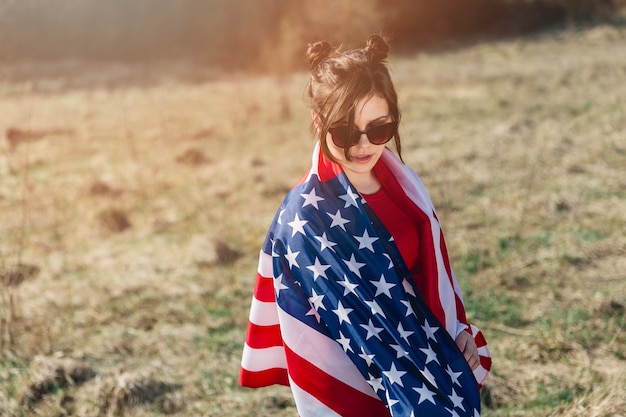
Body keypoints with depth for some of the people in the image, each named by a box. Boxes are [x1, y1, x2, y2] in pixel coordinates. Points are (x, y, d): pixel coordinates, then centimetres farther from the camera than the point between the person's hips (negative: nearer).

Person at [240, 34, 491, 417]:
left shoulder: (402, 183, -3)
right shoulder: (305, 219, -23)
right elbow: (358, 322, -22)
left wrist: (460, 333, 1)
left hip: (418, 349, 6)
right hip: (353, 379, -6)